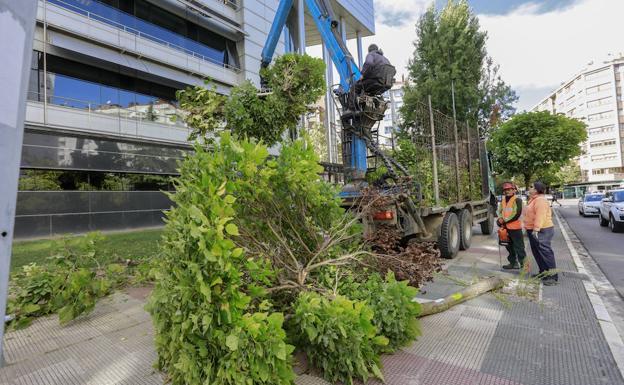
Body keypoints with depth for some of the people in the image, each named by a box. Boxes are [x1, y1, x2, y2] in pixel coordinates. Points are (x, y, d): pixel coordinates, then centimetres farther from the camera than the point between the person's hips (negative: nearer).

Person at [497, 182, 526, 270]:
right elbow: (500, 211, 13)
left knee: (519, 247, -1)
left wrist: (504, 221, -17)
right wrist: (500, 219, -7)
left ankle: (522, 264, 8)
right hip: (506, 228, 7)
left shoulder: (517, 200, -10)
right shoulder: (503, 200, 12)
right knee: (510, 247, 17)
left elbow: (517, 215, -18)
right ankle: (513, 263, 29)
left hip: (515, 227, -7)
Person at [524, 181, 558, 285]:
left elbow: (540, 216, -27)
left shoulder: (540, 200, -17)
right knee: (537, 253, 18)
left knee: (545, 253, -6)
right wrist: (532, 229, 24)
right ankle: (543, 273, 29)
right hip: (534, 230, 11)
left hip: (541, 231, -11)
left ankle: (553, 277, 1)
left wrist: (536, 229, -32)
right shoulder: (534, 199, 16)